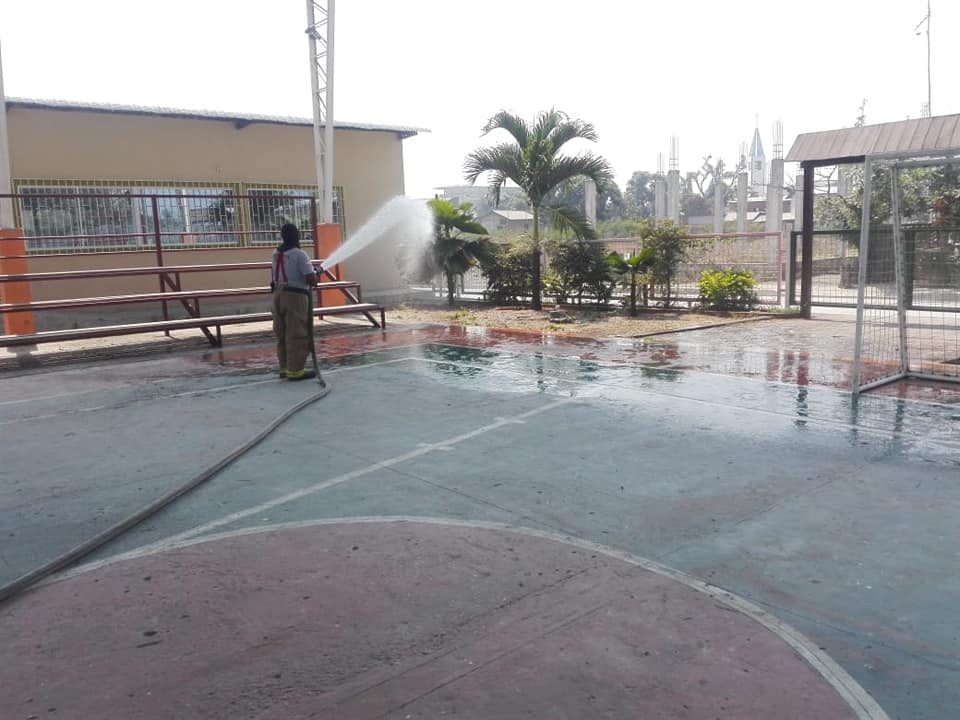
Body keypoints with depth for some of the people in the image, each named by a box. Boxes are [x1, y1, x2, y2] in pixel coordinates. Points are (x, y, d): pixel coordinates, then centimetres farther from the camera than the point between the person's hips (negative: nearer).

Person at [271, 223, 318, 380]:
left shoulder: (276, 253, 10)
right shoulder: (299, 254, -12)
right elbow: (311, 278, -19)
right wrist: (314, 279, 6)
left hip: (278, 294, 8)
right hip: (295, 295, -7)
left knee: (282, 334, 13)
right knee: (297, 335, -2)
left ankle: (285, 367, 21)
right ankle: (295, 370, -1)